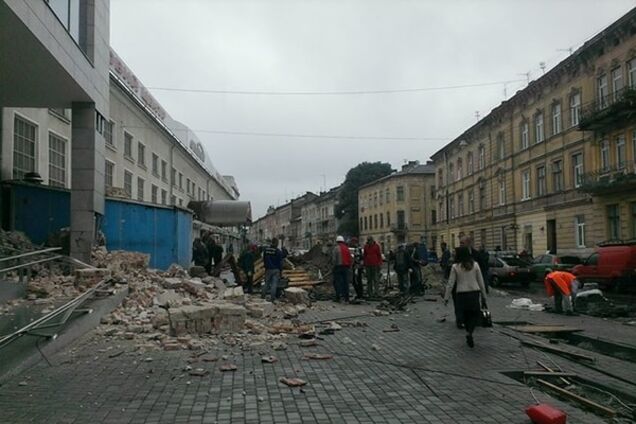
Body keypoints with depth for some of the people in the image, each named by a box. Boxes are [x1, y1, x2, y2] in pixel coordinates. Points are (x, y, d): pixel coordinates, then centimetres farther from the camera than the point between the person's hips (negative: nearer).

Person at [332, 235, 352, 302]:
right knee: (346, 282, 7)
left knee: (337, 282, -1)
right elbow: (351, 259, 12)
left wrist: (334, 265, 3)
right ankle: (346, 298, 8)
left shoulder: (335, 248, -5)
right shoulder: (347, 248, 12)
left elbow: (333, 259, -12)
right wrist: (349, 266, 19)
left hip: (338, 267, -5)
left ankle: (338, 297, -5)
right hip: (346, 267, 5)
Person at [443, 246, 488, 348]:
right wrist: (483, 297, 12)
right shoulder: (475, 265, 1)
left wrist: (446, 297, 3)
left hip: (461, 294, -1)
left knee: (465, 316, 17)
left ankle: (469, 333, 20)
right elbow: (481, 282, 4)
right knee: (476, 314, 14)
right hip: (474, 293, 1)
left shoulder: (455, 267, -5)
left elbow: (450, 283, -5)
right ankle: (469, 332, -8)